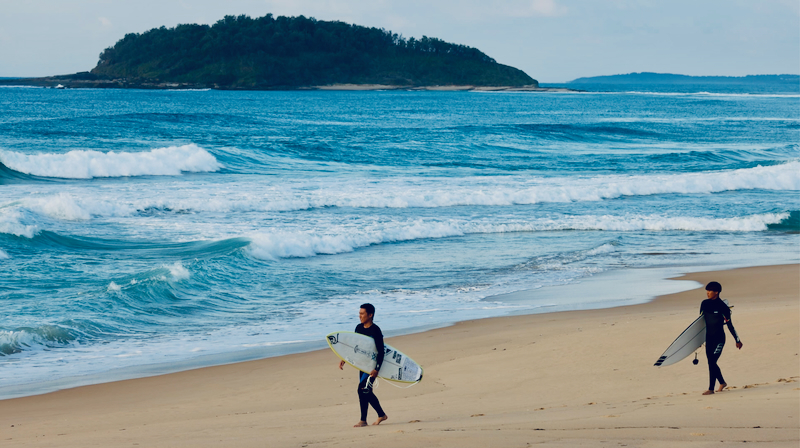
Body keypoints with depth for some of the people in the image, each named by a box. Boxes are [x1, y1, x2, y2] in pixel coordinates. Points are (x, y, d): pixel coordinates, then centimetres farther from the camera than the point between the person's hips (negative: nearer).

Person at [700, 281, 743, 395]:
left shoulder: (722, 307, -11)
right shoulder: (704, 304, 4)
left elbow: (729, 325, -5)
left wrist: (737, 340, 2)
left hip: (719, 338, -6)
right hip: (709, 337, 6)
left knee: (712, 362, -13)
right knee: (711, 363, 12)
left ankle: (711, 389, -8)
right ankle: (722, 383, 35)